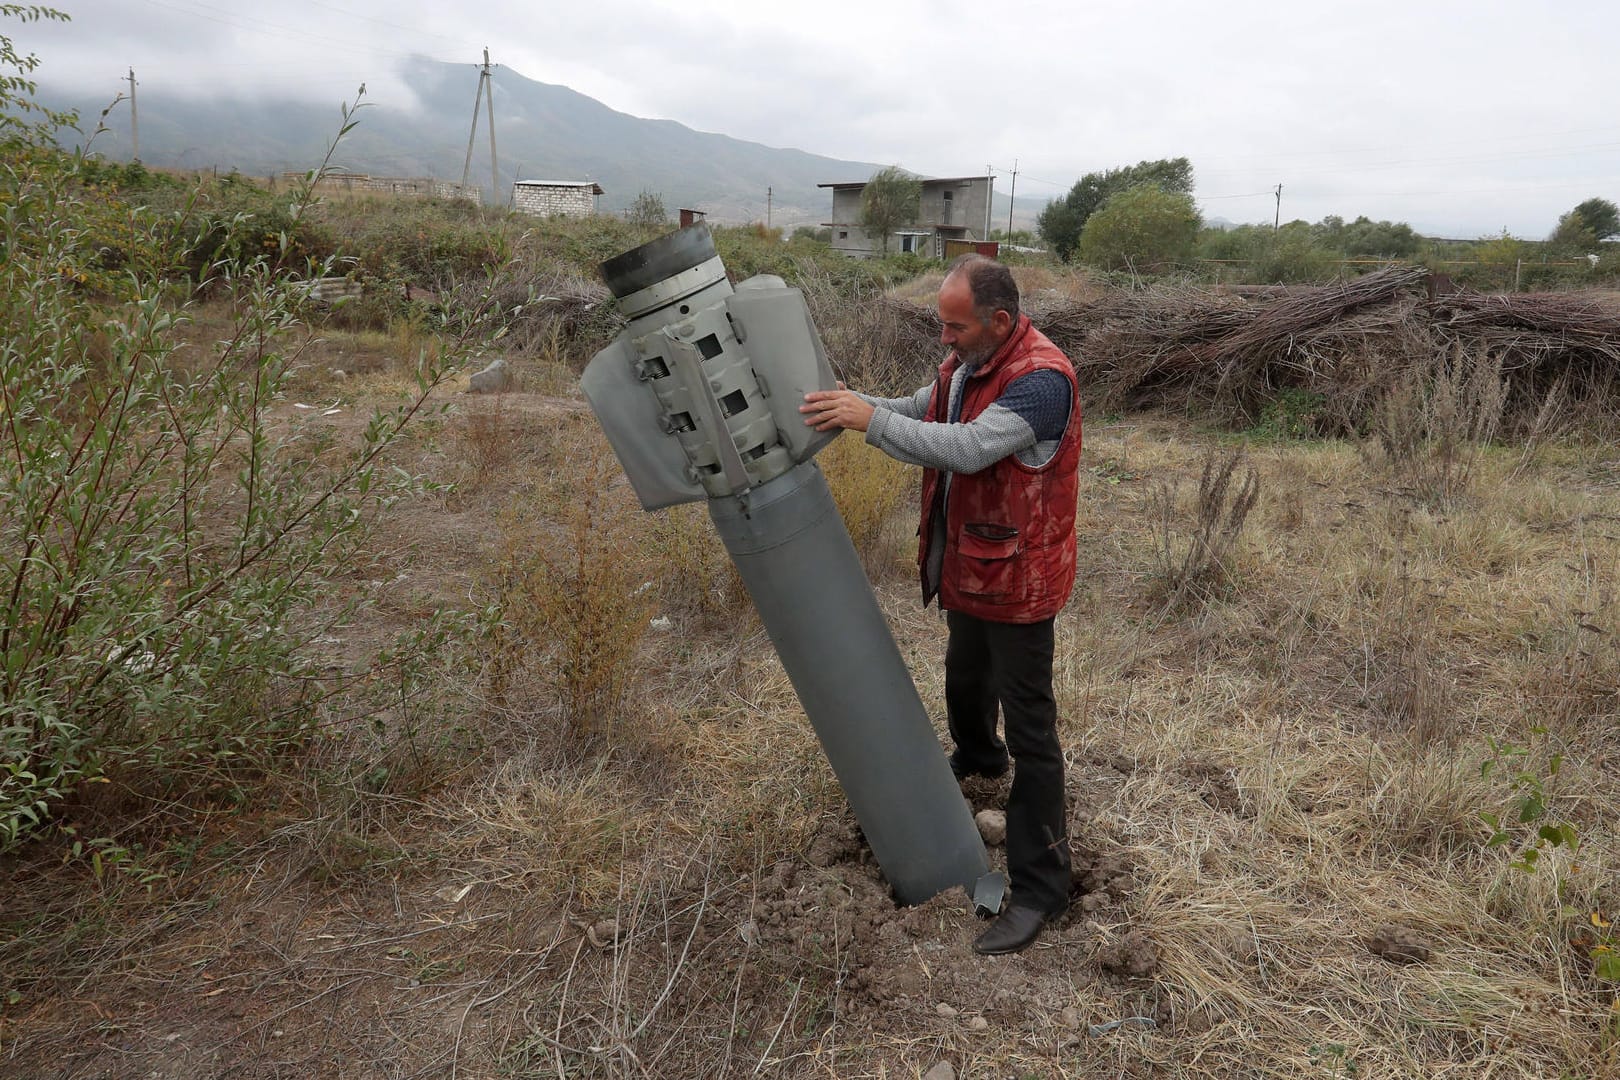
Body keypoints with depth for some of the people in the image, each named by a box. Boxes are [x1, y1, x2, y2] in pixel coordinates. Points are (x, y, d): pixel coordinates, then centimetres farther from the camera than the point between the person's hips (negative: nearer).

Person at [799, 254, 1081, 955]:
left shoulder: (1042, 379, -27)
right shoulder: (965, 362, 2)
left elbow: (967, 449, -37)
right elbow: (922, 413, 11)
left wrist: (870, 418, -35)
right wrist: (848, 404, -6)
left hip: (1017, 579, -9)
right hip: (967, 566, 9)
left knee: (1030, 727, -1)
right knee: (964, 676, 31)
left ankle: (1039, 884, 10)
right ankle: (977, 755, 63)